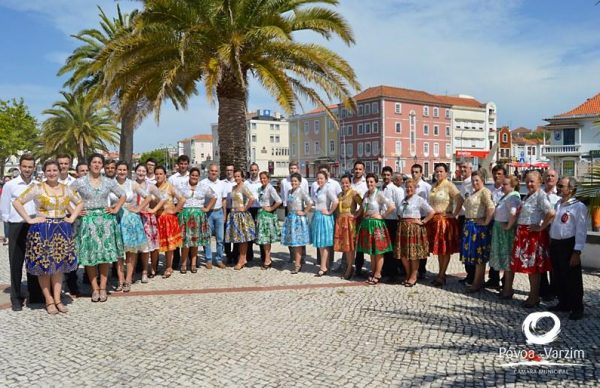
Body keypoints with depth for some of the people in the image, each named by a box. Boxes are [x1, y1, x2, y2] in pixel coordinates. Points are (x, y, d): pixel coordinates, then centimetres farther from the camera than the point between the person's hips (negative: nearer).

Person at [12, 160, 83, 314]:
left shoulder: (66, 188, 8)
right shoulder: (37, 188, -3)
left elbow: (79, 203, 19)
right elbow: (17, 202, -7)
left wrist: (72, 218, 7)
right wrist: (29, 219, -11)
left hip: (62, 231, 3)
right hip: (42, 231, -3)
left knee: (59, 265, 6)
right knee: (43, 266, 0)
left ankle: (57, 299, 13)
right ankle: (49, 301, 8)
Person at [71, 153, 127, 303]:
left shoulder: (109, 182, 7)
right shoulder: (80, 182, 1)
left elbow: (123, 195, 15)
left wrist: (116, 209, 6)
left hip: (105, 220, 2)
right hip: (87, 220, -1)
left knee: (106, 254, 1)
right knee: (90, 255, 0)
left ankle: (103, 288, 9)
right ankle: (95, 289, 9)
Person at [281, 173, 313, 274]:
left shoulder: (301, 192, -11)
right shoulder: (289, 192, 10)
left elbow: (310, 203, -21)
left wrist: (304, 212, -15)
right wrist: (289, 213, 14)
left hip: (298, 219, -7)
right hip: (290, 218, 7)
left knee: (297, 242, -3)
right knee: (292, 242, 9)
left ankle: (297, 264, 3)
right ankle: (296, 261, 20)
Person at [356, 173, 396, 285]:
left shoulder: (379, 194, -11)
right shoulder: (366, 194, 9)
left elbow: (392, 207, -18)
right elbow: (362, 209, 21)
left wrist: (382, 215, -10)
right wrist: (356, 215, 6)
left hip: (376, 224, -7)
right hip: (366, 224, 7)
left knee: (378, 251, 3)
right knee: (371, 251, 14)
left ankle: (377, 275, 11)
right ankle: (372, 273, 24)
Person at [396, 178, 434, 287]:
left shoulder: (419, 199, -6)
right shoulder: (403, 200, 14)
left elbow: (432, 212, -11)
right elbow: (399, 214, 29)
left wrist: (422, 222, -10)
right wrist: (402, 221, 13)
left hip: (414, 228, -6)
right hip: (403, 228, 6)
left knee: (414, 254, 1)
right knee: (403, 254, 7)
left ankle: (413, 277, 13)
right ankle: (408, 275, 23)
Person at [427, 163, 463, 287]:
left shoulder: (449, 185, -8)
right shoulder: (433, 186, 12)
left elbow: (460, 200, -16)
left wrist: (454, 214, -14)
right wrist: (430, 216, 12)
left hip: (445, 220, -7)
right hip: (434, 220, 7)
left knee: (445, 249, 2)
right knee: (438, 248, 11)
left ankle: (441, 275, 7)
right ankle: (441, 274, 19)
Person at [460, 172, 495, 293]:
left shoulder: (484, 192, -11)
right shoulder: (473, 193, 18)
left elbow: (491, 208, -24)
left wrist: (486, 222, -20)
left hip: (479, 226, -9)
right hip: (470, 226, 9)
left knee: (479, 256, -2)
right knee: (473, 254, 12)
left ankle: (477, 284, 5)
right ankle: (478, 281, 21)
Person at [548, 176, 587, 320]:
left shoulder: (579, 207, -10)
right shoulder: (557, 204, 13)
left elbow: (581, 231, -14)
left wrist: (577, 252, -18)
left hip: (568, 245, -7)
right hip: (554, 244, 7)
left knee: (572, 278, 1)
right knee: (558, 277, 16)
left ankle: (577, 308, 14)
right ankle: (563, 304, 30)